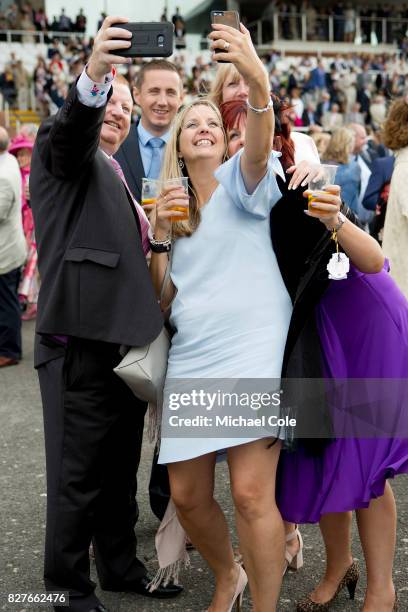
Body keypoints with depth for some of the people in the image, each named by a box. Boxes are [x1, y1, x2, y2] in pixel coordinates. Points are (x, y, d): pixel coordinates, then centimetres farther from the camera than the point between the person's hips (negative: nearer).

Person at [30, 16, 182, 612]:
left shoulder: (116, 178, 24)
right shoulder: (65, 154, 0)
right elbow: (73, 127, -25)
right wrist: (94, 75, -43)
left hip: (128, 344, 8)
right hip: (82, 344, -8)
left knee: (121, 472, 17)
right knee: (78, 475, 2)